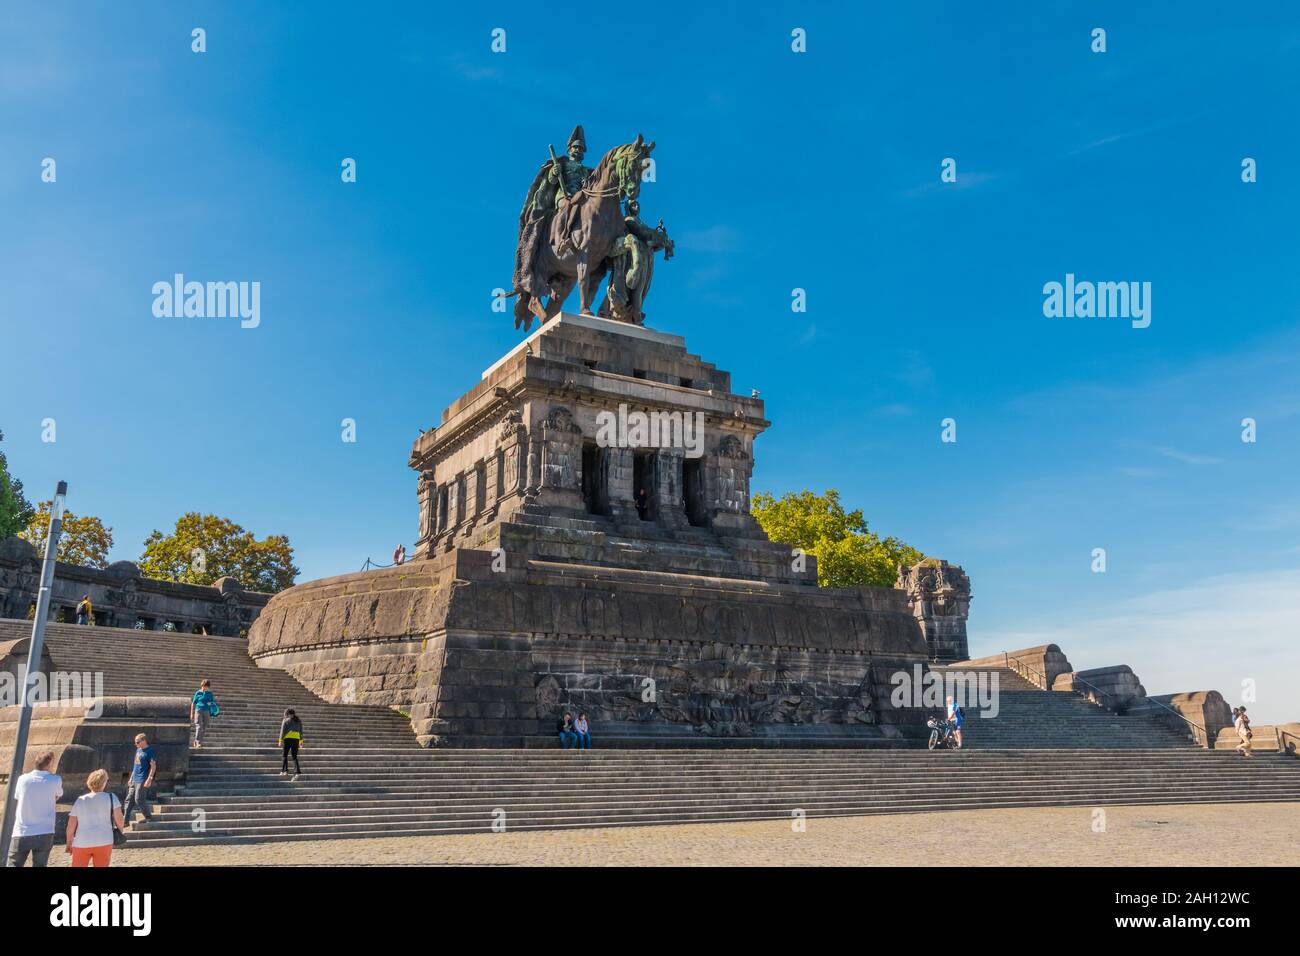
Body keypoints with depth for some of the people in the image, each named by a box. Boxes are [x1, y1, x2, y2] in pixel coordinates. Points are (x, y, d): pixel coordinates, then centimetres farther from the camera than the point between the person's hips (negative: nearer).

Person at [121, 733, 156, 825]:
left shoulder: (149, 751, -11)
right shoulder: (138, 750, 14)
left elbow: (153, 766, -15)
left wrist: (149, 779, -21)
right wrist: (131, 778, 20)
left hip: (142, 780, -9)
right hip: (135, 780, 9)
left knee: (139, 799, -8)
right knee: (129, 800, 6)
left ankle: (149, 817, 6)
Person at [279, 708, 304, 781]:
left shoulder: (285, 720, 3)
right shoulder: (298, 721, 16)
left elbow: (282, 731, -4)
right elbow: (301, 731, 16)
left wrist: (280, 741, -6)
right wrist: (301, 740, 19)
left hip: (288, 739, -4)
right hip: (296, 739, 4)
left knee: (285, 755, 12)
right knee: (294, 756, 3)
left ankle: (284, 771, 8)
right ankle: (297, 772, -11)